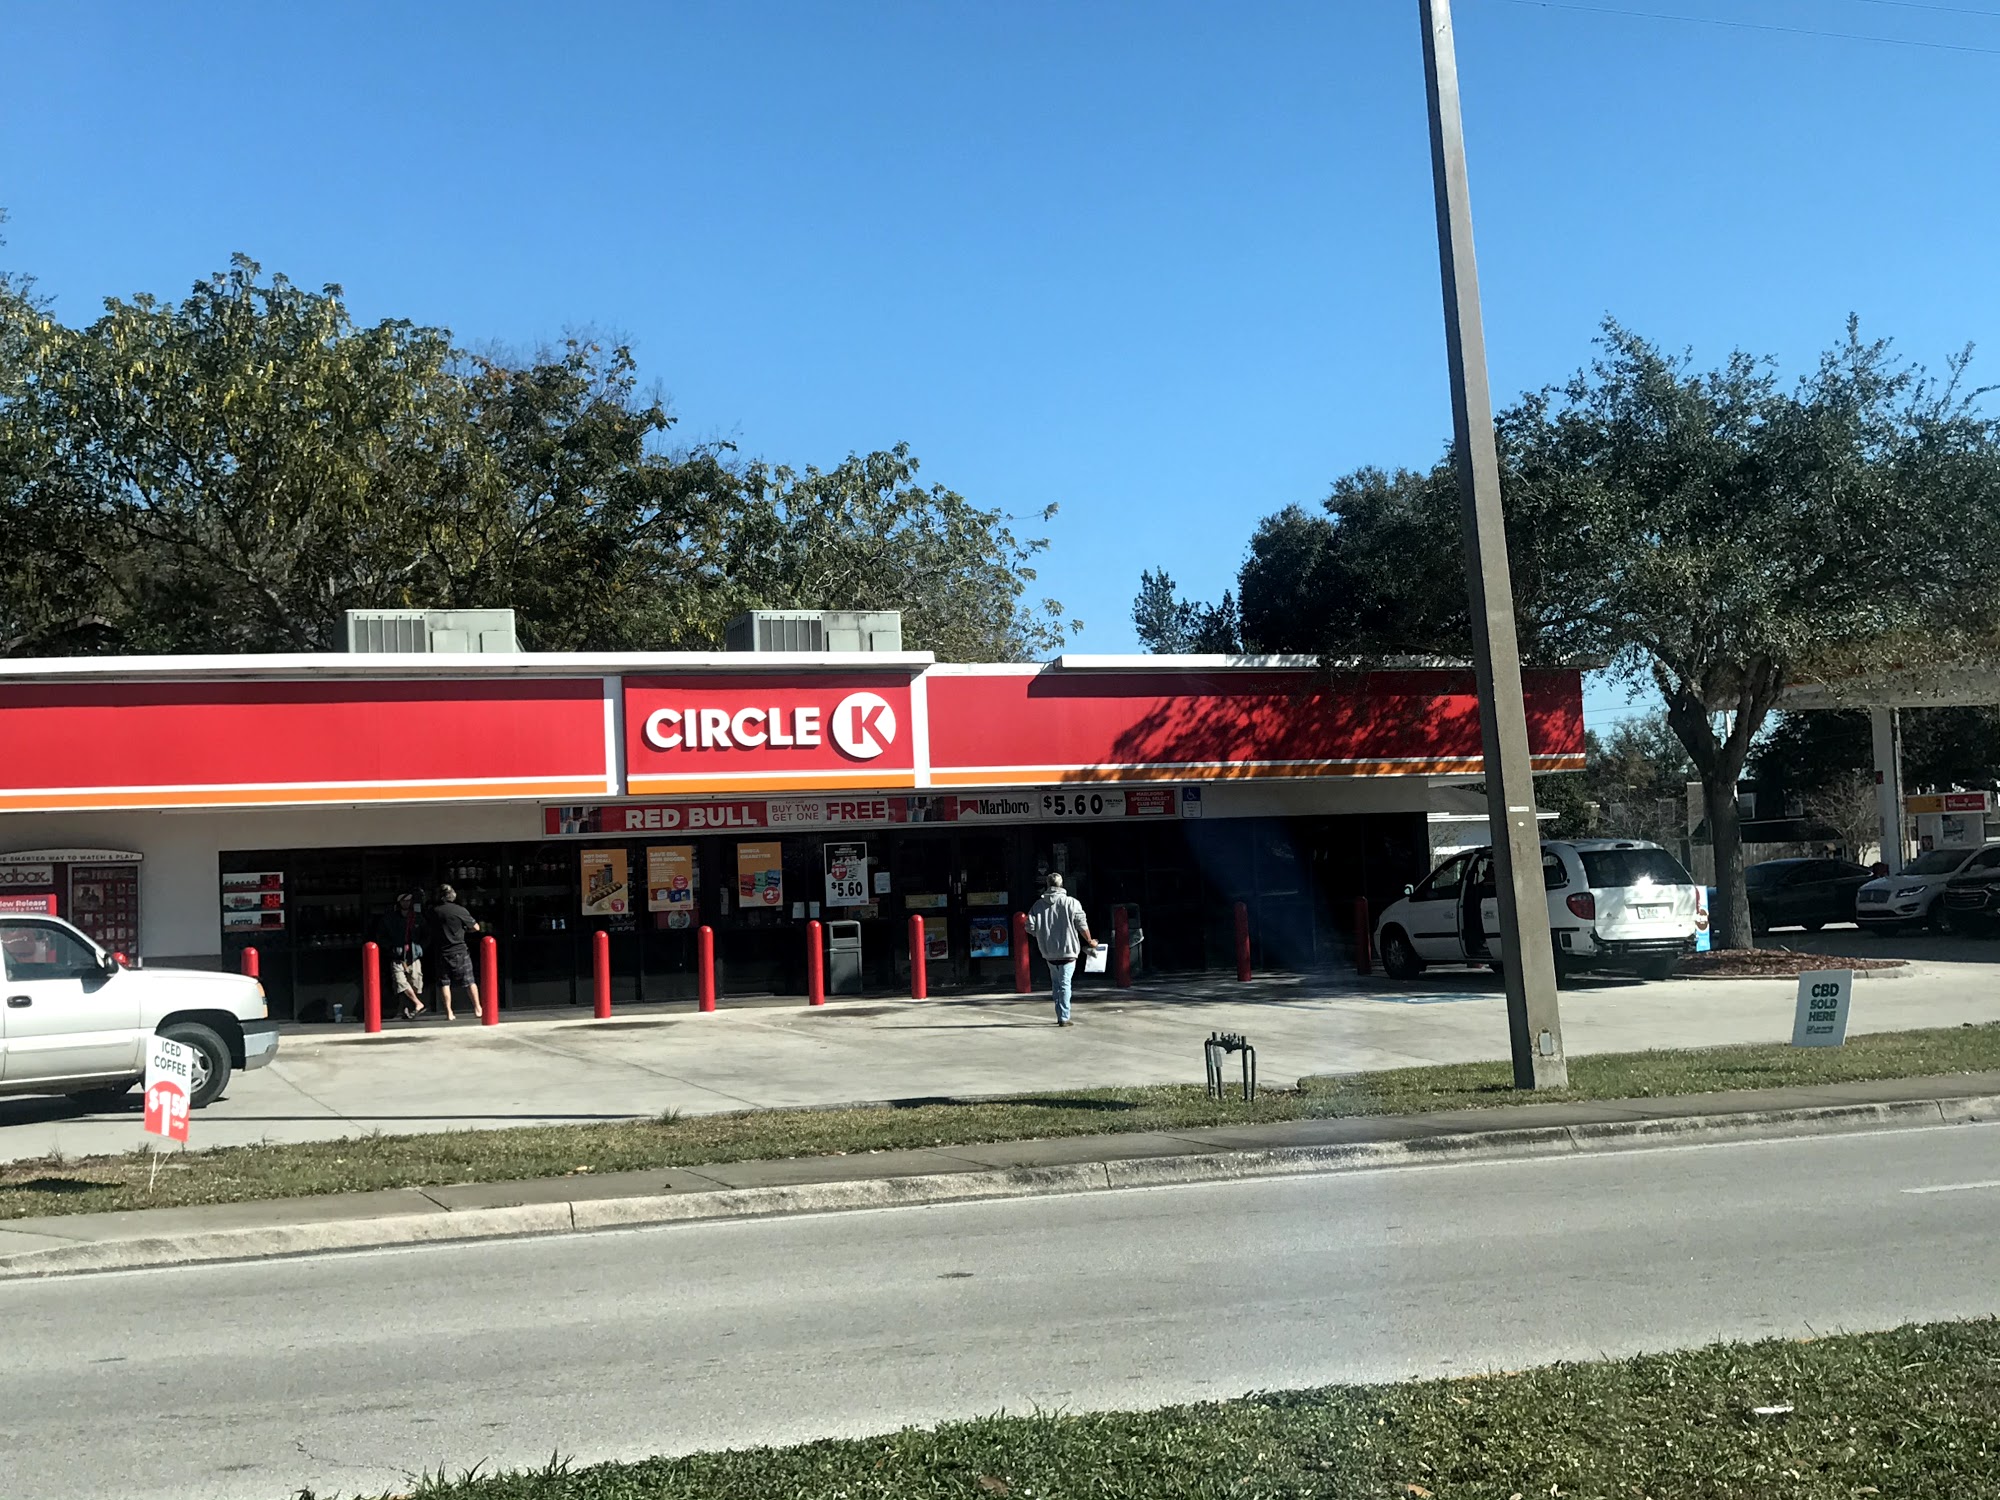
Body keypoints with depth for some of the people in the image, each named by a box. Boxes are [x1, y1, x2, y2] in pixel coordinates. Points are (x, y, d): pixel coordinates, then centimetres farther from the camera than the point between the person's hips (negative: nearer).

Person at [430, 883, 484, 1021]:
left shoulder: (434, 911, -1)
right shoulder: (460, 910, -6)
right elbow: (476, 927, -1)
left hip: (442, 952, 1)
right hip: (460, 951, -1)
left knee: (444, 983, 6)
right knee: (469, 981, 7)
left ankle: (448, 1013, 1)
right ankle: (477, 1008, 11)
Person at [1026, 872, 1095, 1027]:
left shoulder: (1038, 904, 3)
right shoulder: (1071, 902, -6)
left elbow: (1030, 927, 0)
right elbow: (1082, 925, -7)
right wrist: (1090, 941, 8)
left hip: (1049, 952, 3)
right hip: (1068, 950, -3)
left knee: (1056, 983, 16)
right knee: (1065, 984, -2)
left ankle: (1061, 1016, 18)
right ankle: (1064, 1018, -7)